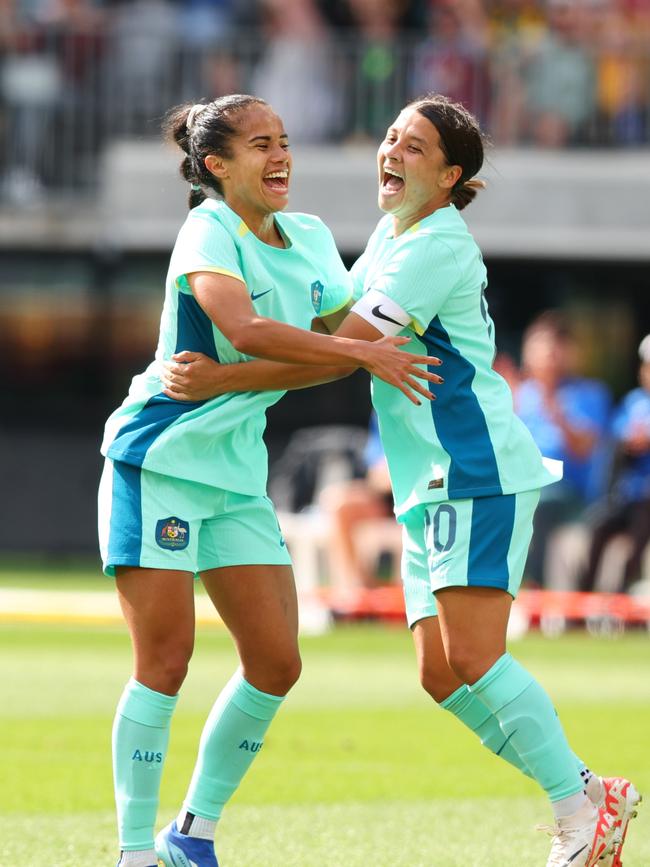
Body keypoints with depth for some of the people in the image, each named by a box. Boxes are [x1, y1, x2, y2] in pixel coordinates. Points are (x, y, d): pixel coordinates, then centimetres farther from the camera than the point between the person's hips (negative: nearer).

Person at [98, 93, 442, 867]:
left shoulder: (310, 239, 9)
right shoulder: (208, 231, -14)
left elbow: (346, 332, 16)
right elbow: (245, 329, -31)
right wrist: (365, 354, -29)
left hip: (236, 472, 7)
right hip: (158, 461, -7)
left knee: (275, 663, 1)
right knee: (164, 660, -9)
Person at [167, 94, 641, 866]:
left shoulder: (438, 246, -13)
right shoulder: (392, 233, 16)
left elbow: (343, 349, -18)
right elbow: (337, 319, 32)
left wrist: (223, 377, -17)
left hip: (479, 470, -9)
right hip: (430, 484, 9)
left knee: (471, 659, -17)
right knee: (439, 672, 2)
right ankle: (587, 801, 6)